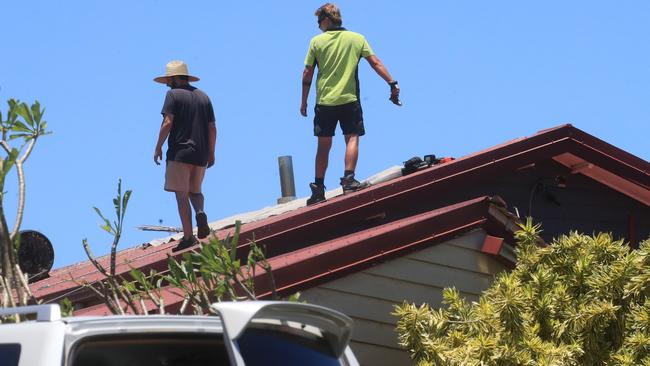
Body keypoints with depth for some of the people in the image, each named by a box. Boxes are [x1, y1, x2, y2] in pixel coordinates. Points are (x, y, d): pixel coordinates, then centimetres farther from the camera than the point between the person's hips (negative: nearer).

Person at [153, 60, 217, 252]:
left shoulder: (173, 95, -3)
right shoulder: (203, 96, 14)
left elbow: (167, 123, -12)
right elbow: (212, 128, 12)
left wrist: (158, 147, -4)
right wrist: (211, 153, 18)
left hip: (179, 153, -5)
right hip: (200, 154, 5)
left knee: (182, 195, -2)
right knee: (195, 190, 19)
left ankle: (188, 237, -6)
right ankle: (200, 212, -12)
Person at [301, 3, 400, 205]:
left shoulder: (317, 41, 2)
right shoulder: (357, 38, 5)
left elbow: (307, 74, 3)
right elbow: (375, 63, -1)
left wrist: (304, 102, 10)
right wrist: (392, 83, 2)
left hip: (324, 101, 1)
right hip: (349, 99, 0)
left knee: (323, 145, 6)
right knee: (352, 138, 1)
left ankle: (318, 188, 9)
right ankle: (348, 178, -17)